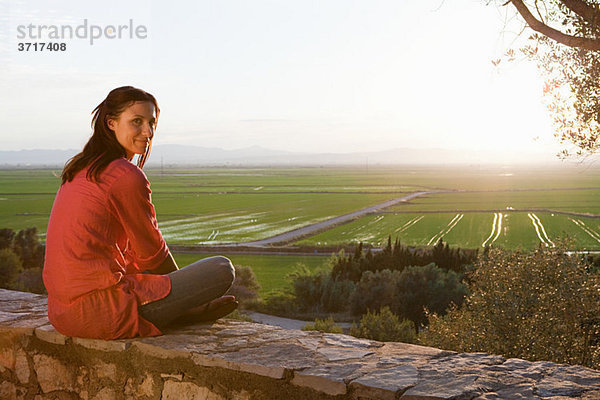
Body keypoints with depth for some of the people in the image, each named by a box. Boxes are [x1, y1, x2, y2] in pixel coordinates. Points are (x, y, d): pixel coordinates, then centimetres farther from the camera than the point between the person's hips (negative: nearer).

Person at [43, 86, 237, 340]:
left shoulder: (81, 170, 13)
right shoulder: (127, 176, -15)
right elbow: (151, 254, -5)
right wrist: (183, 285, 15)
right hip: (98, 315, -10)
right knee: (222, 269, -6)